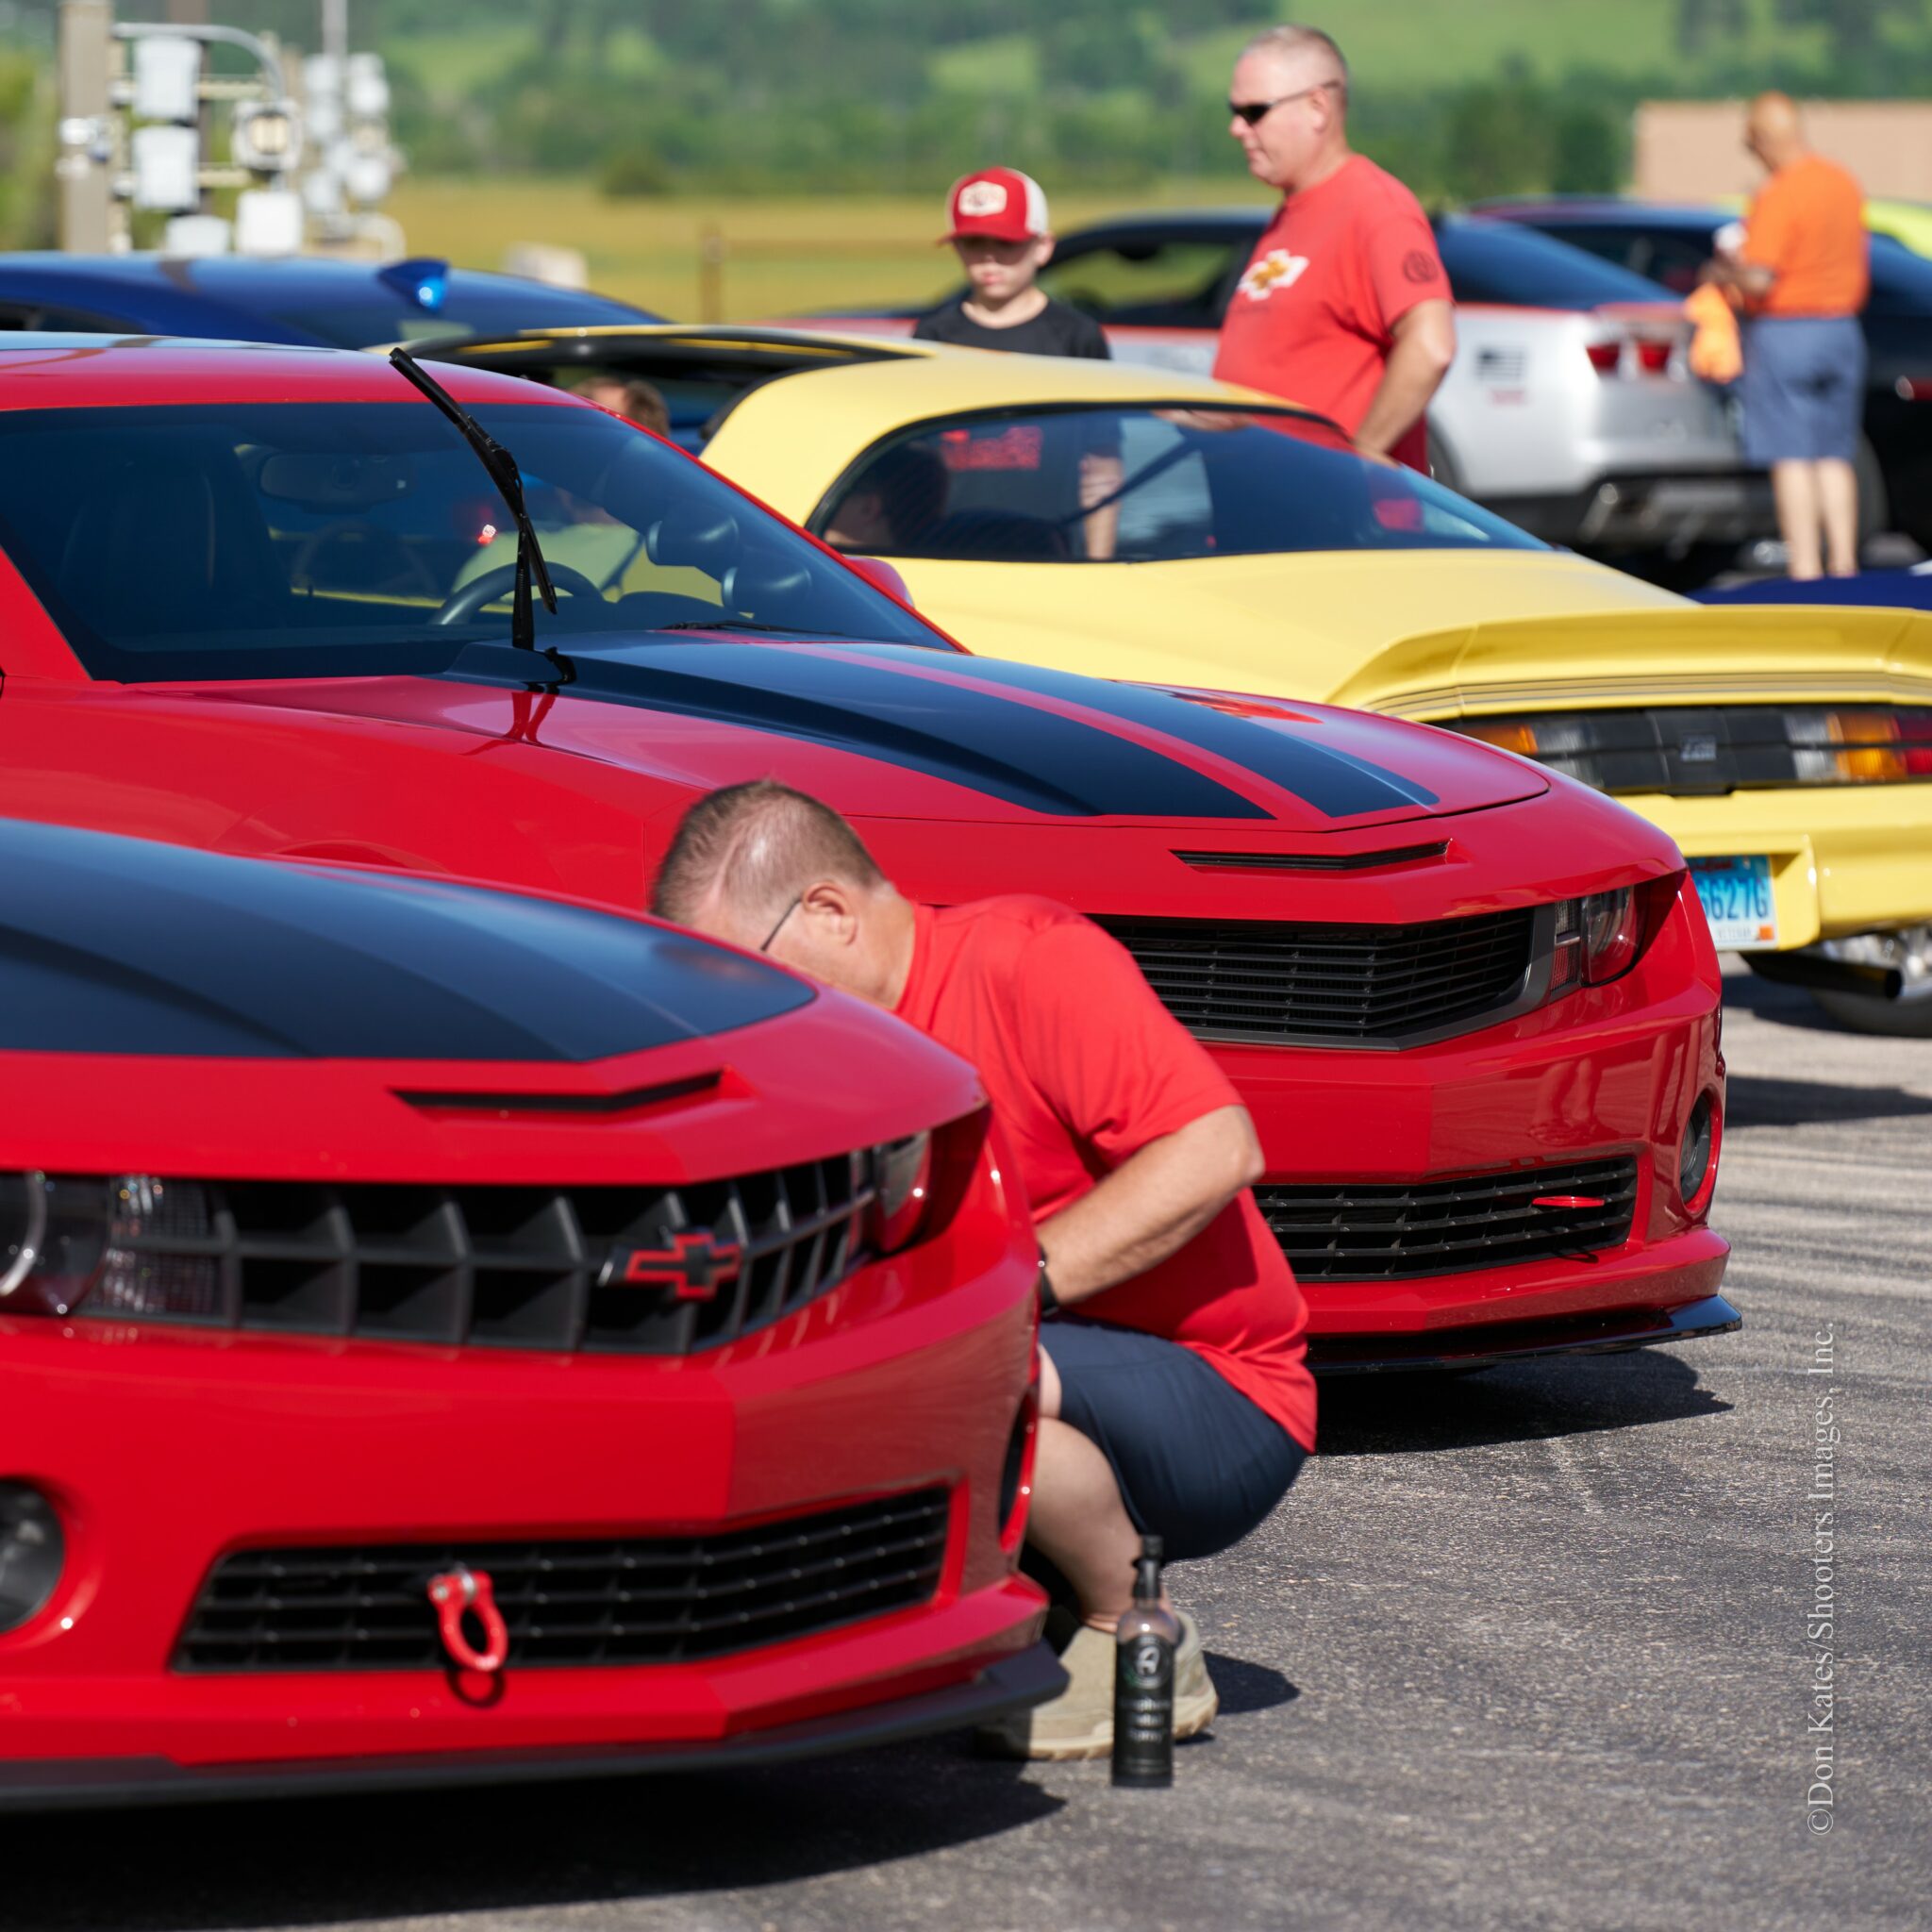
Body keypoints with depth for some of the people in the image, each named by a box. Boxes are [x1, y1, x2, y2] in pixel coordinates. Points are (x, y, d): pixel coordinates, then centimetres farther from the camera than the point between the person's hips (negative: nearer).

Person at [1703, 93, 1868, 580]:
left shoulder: (1777, 197, -18)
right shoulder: (1845, 185, 7)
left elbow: (1759, 281, -22)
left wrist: (1724, 273, -4)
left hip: (1783, 333, -7)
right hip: (1842, 330, 7)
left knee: (1792, 459, -4)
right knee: (1835, 457, 11)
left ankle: (1805, 570, -5)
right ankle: (1843, 566, 10)